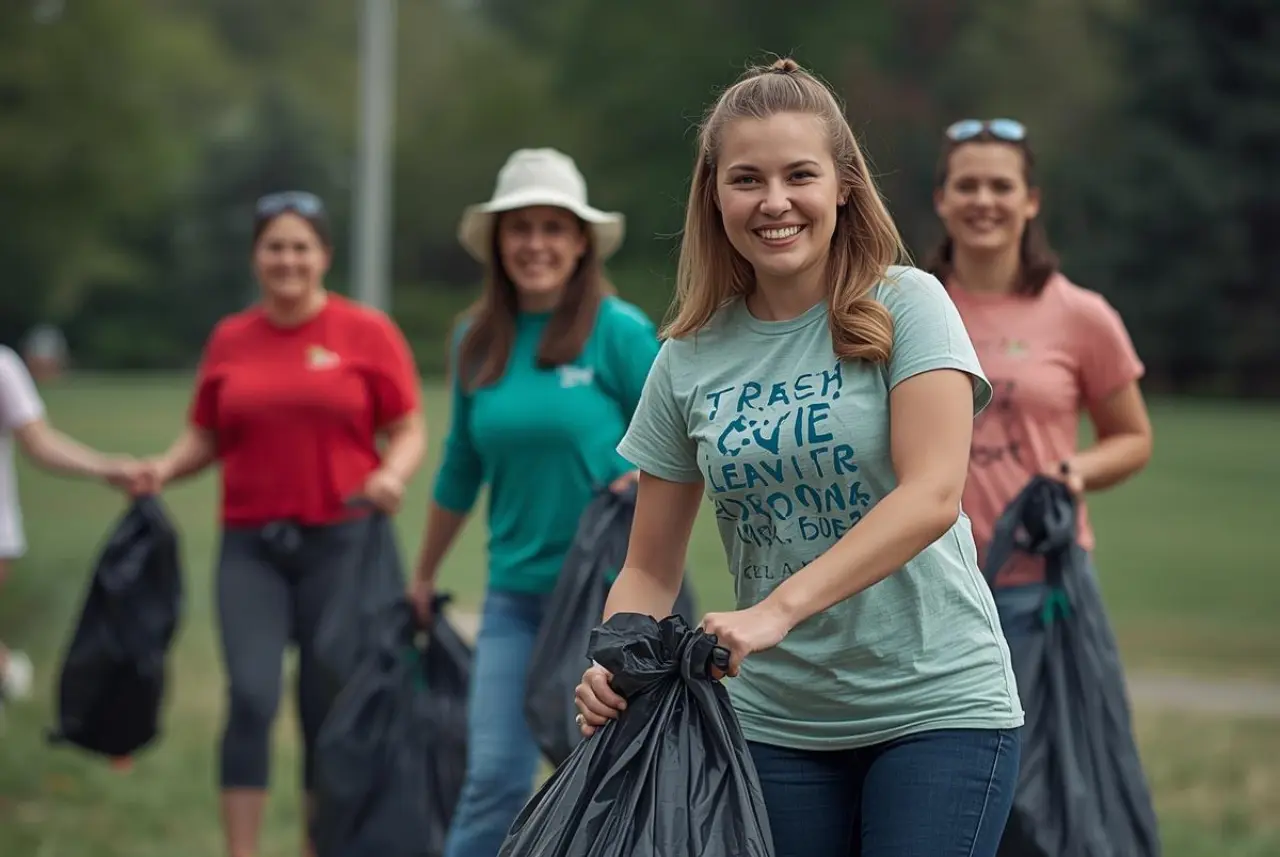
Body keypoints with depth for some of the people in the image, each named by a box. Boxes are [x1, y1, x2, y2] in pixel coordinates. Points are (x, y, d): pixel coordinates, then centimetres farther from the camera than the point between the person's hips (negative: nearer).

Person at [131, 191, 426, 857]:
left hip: (341, 541, -1)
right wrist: (164, 470, -3)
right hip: (251, 544, 1)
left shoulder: (367, 332, 2)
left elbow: (410, 432, 2)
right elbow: (205, 436, 16)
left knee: (328, 711, 3)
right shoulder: (229, 340, 10)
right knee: (250, 697, -12)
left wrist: (393, 476, -18)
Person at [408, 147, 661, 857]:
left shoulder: (619, 332, -7)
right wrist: (423, 577, 25)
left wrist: (650, 478, -24)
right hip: (514, 590, 4)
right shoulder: (477, 341, 7)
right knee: (494, 777, 0)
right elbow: (462, 467, 18)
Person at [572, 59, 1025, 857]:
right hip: (779, 723, 4)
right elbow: (651, 566, 7)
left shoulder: (906, 306, -6)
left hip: (936, 705, -3)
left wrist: (780, 608, -27)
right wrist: (615, 664, -14)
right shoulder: (690, 359, 4)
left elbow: (932, 494, -18)